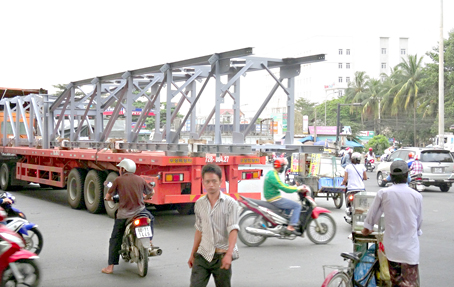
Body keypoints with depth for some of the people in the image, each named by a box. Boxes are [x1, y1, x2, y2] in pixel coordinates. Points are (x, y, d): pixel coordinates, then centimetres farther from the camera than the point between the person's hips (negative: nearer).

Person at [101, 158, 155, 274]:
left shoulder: (118, 180, -1)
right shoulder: (140, 179, 7)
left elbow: (108, 196, 3)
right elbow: (152, 192, 17)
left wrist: (108, 198, 26)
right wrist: (147, 197, 38)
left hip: (123, 215, -2)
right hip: (140, 211, 2)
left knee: (115, 240, 7)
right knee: (150, 218, 35)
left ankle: (110, 267, 3)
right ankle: (149, 241, 28)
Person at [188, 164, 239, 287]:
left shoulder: (230, 203, -5)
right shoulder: (199, 204, 9)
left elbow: (233, 230, -13)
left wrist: (228, 254, -25)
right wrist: (193, 254, 21)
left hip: (222, 256, -3)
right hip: (203, 254, 3)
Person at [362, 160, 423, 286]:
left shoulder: (383, 193, -6)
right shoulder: (416, 196, -6)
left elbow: (373, 213, 7)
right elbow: (419, 220, 7)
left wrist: (367, 227, 26)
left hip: (392, 246, 2)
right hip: (410, 246, -1)